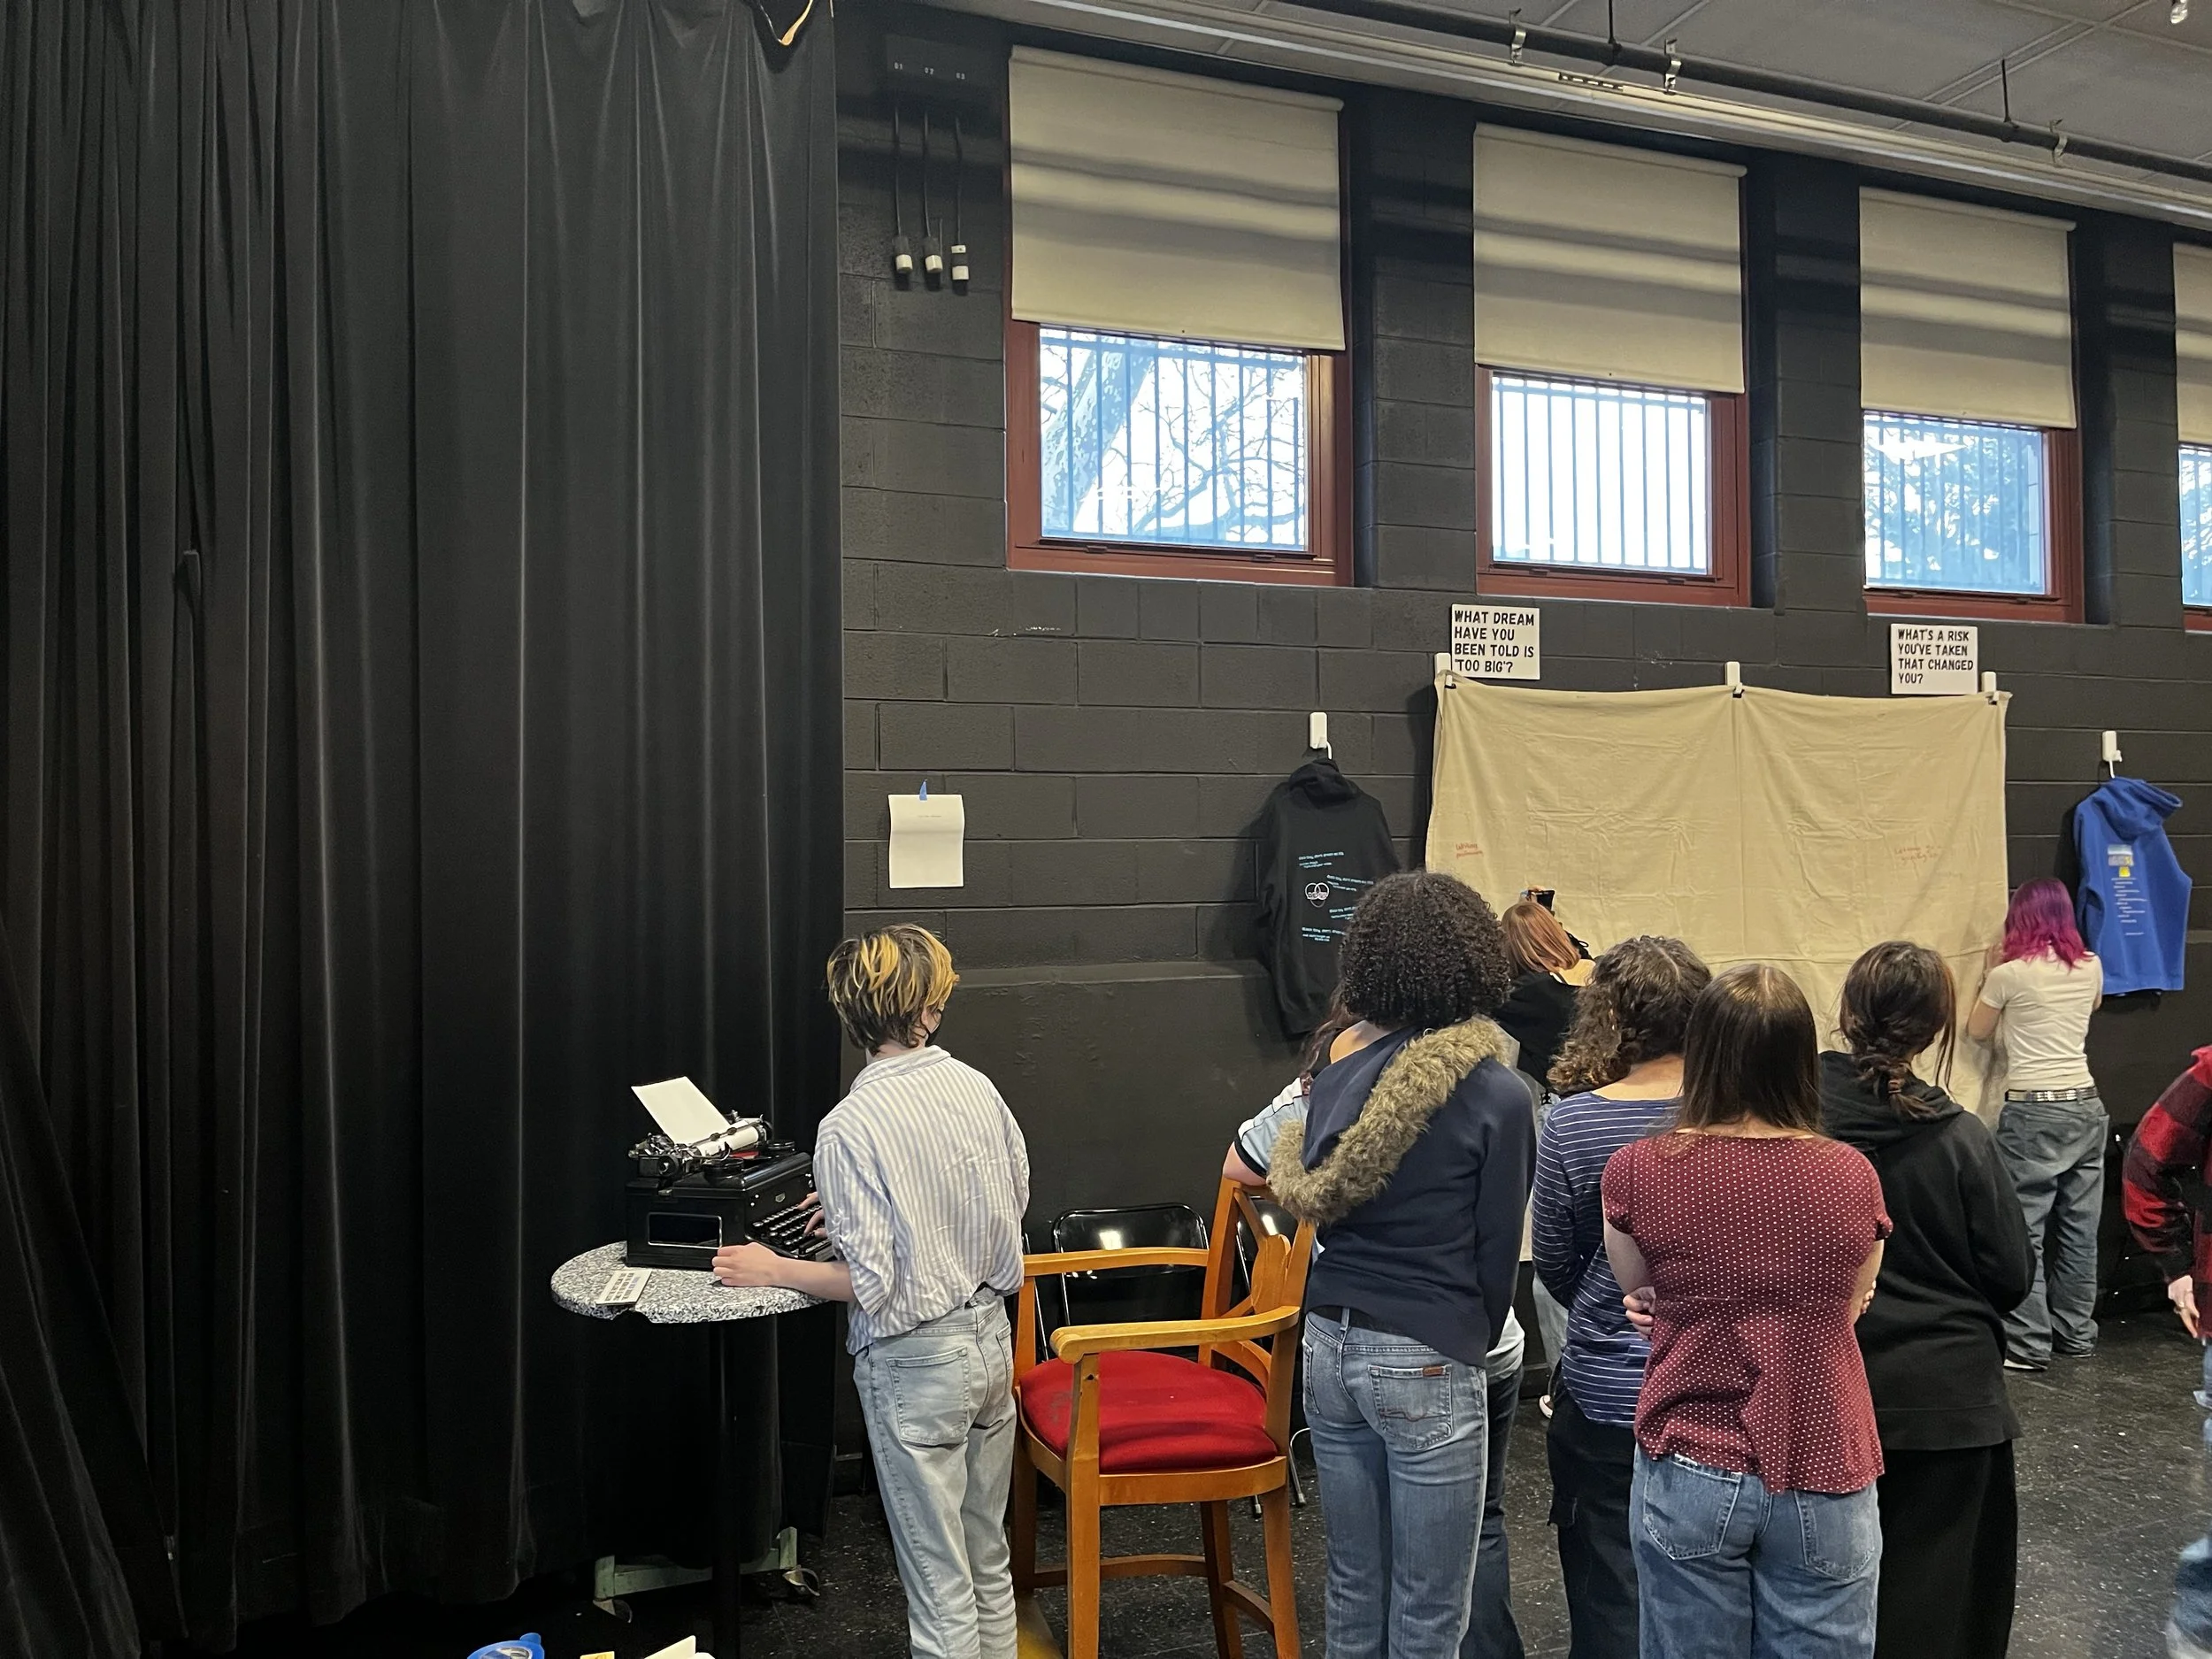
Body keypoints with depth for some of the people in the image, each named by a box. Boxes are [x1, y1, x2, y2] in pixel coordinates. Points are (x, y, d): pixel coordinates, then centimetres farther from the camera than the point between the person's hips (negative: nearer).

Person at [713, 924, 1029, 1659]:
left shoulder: (849, 1127, -20)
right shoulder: (976, 1086, -3)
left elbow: (870, 1282, -20)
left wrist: (771, 1270, -3)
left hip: (917, 1364, -6)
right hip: (992, 1338, 6)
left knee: (941, 1587, 6)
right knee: (989, 1563, 21)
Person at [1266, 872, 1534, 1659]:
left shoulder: (1338, 1079, 1)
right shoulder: (1496, 1095, -12)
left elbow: (1317, 1207, 8)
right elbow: (1498, 1251, -5)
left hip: (1330, 1347, 5)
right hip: (1427, 1362, -5)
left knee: (1354, 1587, 18)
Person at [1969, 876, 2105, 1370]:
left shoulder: (2009, 974, -9)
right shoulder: (2091, 968, 4)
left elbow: (1978, 1033, 7)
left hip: (2033, 1112, -6)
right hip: (2086, 1107, 6)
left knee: (2023, 1230, -2)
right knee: (2079, 1229, 12)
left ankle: (2028, 1344, -1)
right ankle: (2076, 1332, 22)